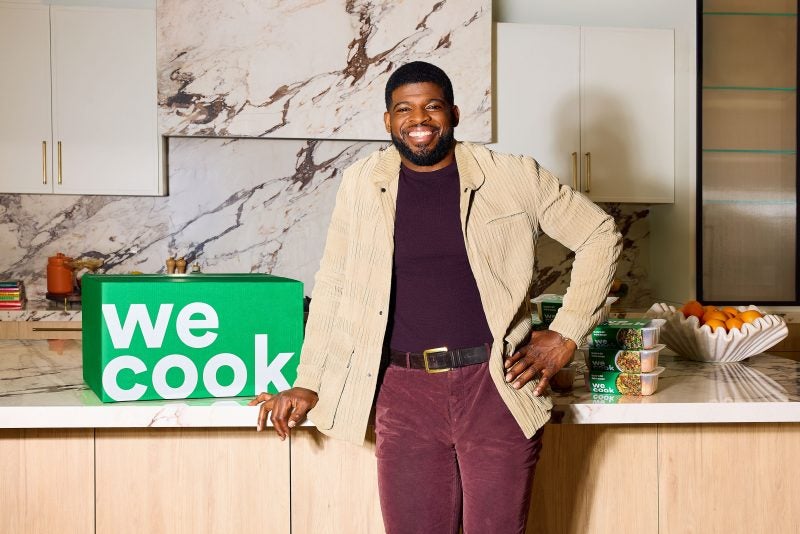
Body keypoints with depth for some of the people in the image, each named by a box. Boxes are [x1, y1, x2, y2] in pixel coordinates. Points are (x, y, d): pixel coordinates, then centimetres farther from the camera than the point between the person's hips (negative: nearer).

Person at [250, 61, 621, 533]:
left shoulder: (514, 178, 0)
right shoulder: (362, 184, 5)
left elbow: (601, 235, 8)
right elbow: (333, 287, 12)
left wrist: (566, 335, 2)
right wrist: (308, 384, 10)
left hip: (496, 388, -1)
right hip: (405, 393, 2)